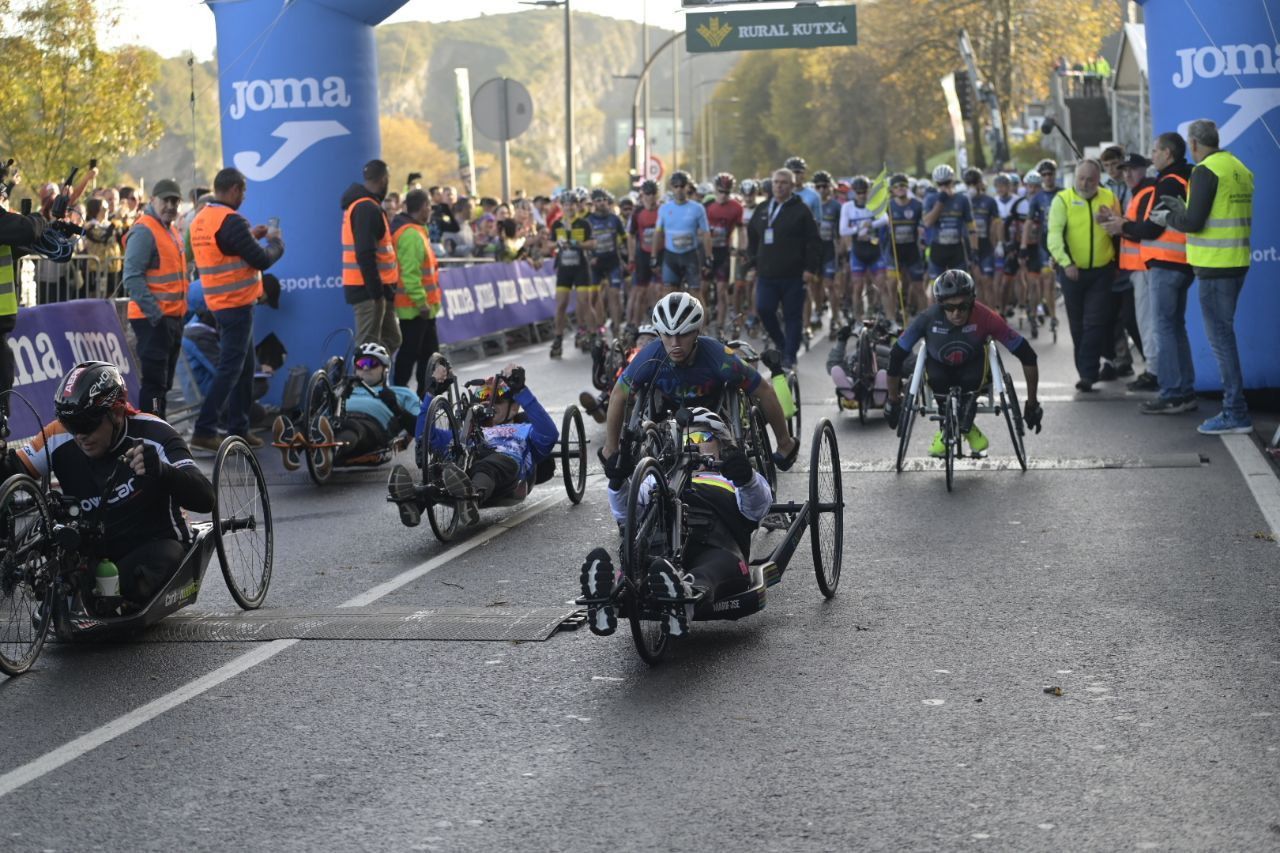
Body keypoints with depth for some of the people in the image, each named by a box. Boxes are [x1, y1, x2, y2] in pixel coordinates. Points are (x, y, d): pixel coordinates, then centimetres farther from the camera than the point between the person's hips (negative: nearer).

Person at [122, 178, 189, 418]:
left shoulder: (171, 231, 16)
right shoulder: (144, 231, -14)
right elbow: (132, 278, -21)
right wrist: (155, 314, -23)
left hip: (173, 317, 9)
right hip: (153, 319, -9)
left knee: (164, 381, 15)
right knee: (154, 380, -8)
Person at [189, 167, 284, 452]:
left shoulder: (200, 220, 9)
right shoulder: (231, 221, -19)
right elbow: (261, 260, -17)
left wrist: (250, 236, 17)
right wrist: (275, 241, 2)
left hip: (220, 303, 9)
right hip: (237, 304, -9)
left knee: (244, 367, 15)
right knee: (230, 369, -7)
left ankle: (238, 429, 19)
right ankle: (204, 430, -9)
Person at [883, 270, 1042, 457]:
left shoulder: (985, 317, -32)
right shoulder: (928, 318, -31)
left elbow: (1027, 355, -25)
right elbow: (897, 356, -19)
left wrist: (1032, 403, -19)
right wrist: (893, 402, -10)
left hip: (971, 363, 0)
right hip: (939, 364, 0)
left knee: (971, 380, -34)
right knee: (936, 380, -33)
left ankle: (965, 426, -5)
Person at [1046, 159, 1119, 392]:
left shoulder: (1109, 198, 5)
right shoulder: (1063, 199, -3)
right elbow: (1054, 236, -13)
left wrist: (1111, 220, -16)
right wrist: (1066, 262, -26)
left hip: (1101, 271, 0)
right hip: (1073, 271, 0)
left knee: (1095, 323, -8)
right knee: (1078, 325, 10)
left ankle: (1087, 373, -7)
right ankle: (1087, 371, 24)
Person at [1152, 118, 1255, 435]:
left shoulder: (1205, 171, -14)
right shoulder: (1240, 168, 13)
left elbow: (1194, 222, -18)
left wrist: (1167, 218, 1)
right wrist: (1181, 206, 24)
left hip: (1215, 265, -9)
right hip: (1237, 262, 9)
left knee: (1220, 336, -5)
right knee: (1223, 333, 16)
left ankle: (1235, 413, -6)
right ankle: (1233, 406, 20)